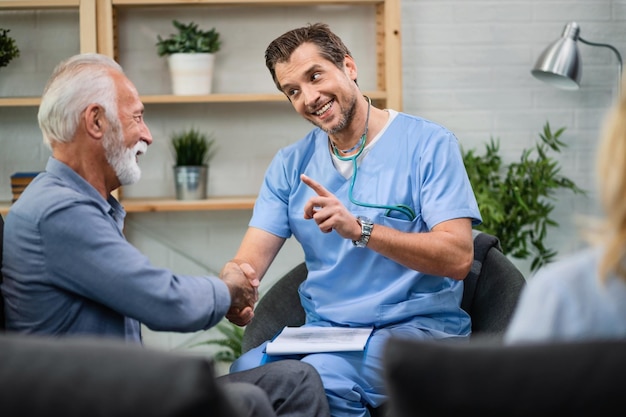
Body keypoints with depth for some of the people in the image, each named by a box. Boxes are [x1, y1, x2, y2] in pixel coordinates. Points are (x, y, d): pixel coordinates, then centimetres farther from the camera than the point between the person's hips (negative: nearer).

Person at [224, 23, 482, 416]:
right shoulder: (291, 164, 12)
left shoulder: (428, 144, -4)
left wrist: (359, 229, -24)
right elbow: (251, 259, 3)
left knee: (322, 375, -33)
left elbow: (458, 258, -14)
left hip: (418, 325, -3)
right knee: (245, 370, -28)